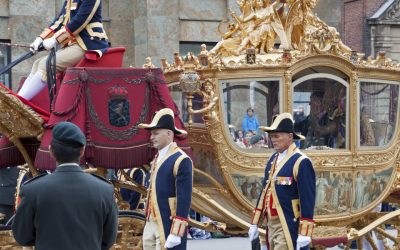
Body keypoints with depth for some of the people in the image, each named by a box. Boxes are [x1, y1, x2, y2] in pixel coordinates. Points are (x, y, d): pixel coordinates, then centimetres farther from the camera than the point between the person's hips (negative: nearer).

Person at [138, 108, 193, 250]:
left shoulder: (181, 161, -14)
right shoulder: (158, 158, 14)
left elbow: (184, 200, -18)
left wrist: (176, 233, -21)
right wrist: (148, 223, 19)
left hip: (168, 226, -9)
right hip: (151, 224, 9)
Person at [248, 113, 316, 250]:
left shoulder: (301, 162, -14)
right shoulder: (272, 160, 12)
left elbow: (307, 199, -17)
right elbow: (265, 191, 17)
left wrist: (304, 234, -20)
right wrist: (254, 223, 16)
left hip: (289, 227, -8)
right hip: (271, 224, 8)